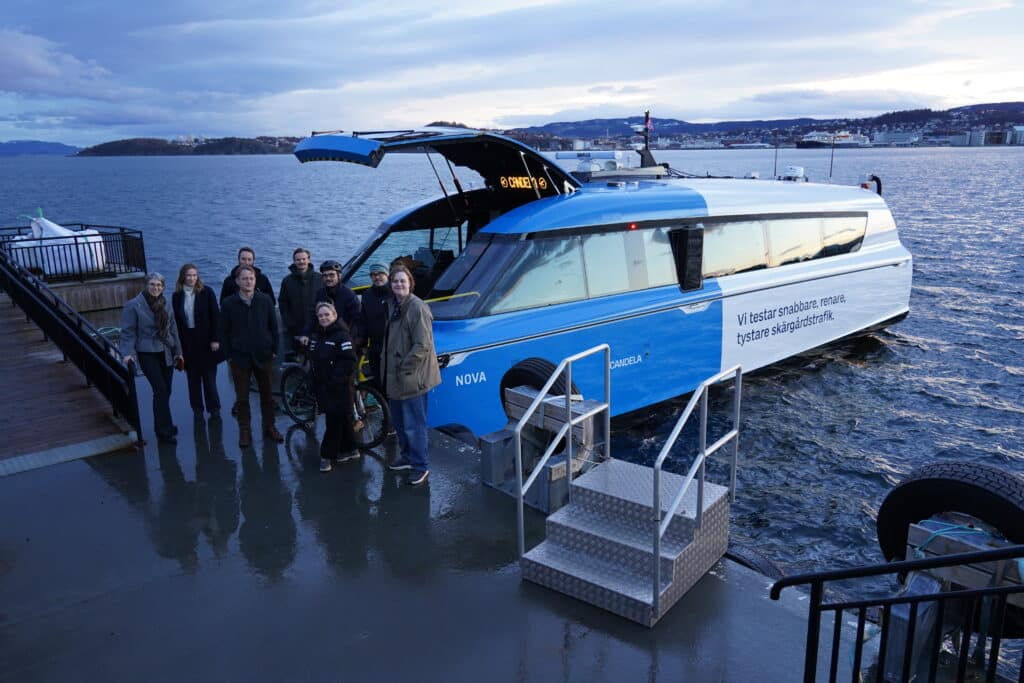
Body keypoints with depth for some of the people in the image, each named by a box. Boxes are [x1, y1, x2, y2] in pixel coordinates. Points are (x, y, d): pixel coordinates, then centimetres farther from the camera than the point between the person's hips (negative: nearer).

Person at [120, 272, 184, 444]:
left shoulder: (164, 304, 6)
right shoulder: (133, 305, -9)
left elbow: (172, 328, 11)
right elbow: (128, 332, -9)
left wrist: (178, 352, 12)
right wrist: (128, 353, -21)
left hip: (166, 353, 5)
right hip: (147, 354, -5)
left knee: (165, 391, 10)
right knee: (160, 390, -11)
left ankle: (162, 425, 26)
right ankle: (164, 431, -2)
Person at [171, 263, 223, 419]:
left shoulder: (206, 292, -5)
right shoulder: (177, 296, 2)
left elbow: (215, 316, -6)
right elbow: (175, 320, 4)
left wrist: (215, 339, -11)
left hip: (205, 340, -2)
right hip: (187, 341, 3)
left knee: (209, 375, 3)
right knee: (193, 377, 9)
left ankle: (214, 408, 13)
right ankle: (197, 408, 18)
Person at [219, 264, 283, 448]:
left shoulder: (265, 300, 0)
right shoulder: (229, 303, -2)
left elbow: (273, 326, 5)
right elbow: (224, 331, 1)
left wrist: (274, 349, 1)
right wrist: (228, 355, -2)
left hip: (263, 355, 1)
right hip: (240, 357, -1)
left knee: (267, 394, 10)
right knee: (242, 397, 7)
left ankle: (269, 427, 23)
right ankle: (244, 431, 18)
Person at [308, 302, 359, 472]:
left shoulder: (341, 335, -14)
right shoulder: (316, 335, 11)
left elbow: (349, 361, -20)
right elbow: (314, 360, 20)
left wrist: (336, 380, -22)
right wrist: (314, 383, 14)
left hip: (338, 388, -8)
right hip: (322, 386, 8)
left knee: (334, 421, -2)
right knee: (341, 419, 16)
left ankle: (327, 455, 5)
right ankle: (349, 450, 26)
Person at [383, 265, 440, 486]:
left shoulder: (417, 308, -17)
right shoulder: (393, 305, 10)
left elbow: (422, 345, -20)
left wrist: (404, 368, -18)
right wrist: (389, 368, 13)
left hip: (412, 377, -9)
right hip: (395, 376, 9)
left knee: (413, 425, -2)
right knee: (399, 421, 21)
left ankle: (420, 467, 9)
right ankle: (407, 457, 37)